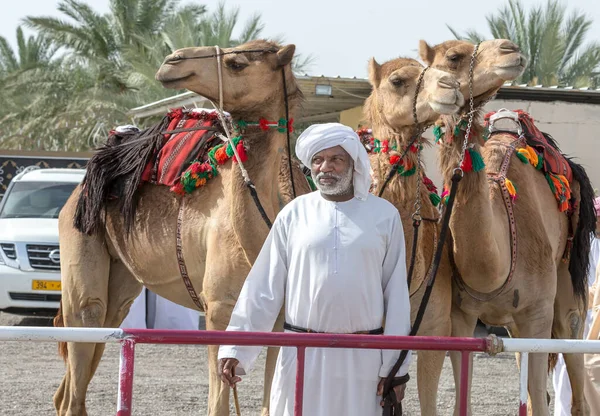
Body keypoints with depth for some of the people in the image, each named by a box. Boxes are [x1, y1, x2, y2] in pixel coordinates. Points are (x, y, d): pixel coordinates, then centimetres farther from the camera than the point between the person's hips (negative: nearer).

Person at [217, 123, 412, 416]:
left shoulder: (384, 215, 3)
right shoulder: (294, 214, 4)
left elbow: (396, 294, 4)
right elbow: (263, 287, 5)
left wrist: (395, 368, 1)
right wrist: (235, 349, -2)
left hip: (362, 358, 0)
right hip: (302, 355, 1)